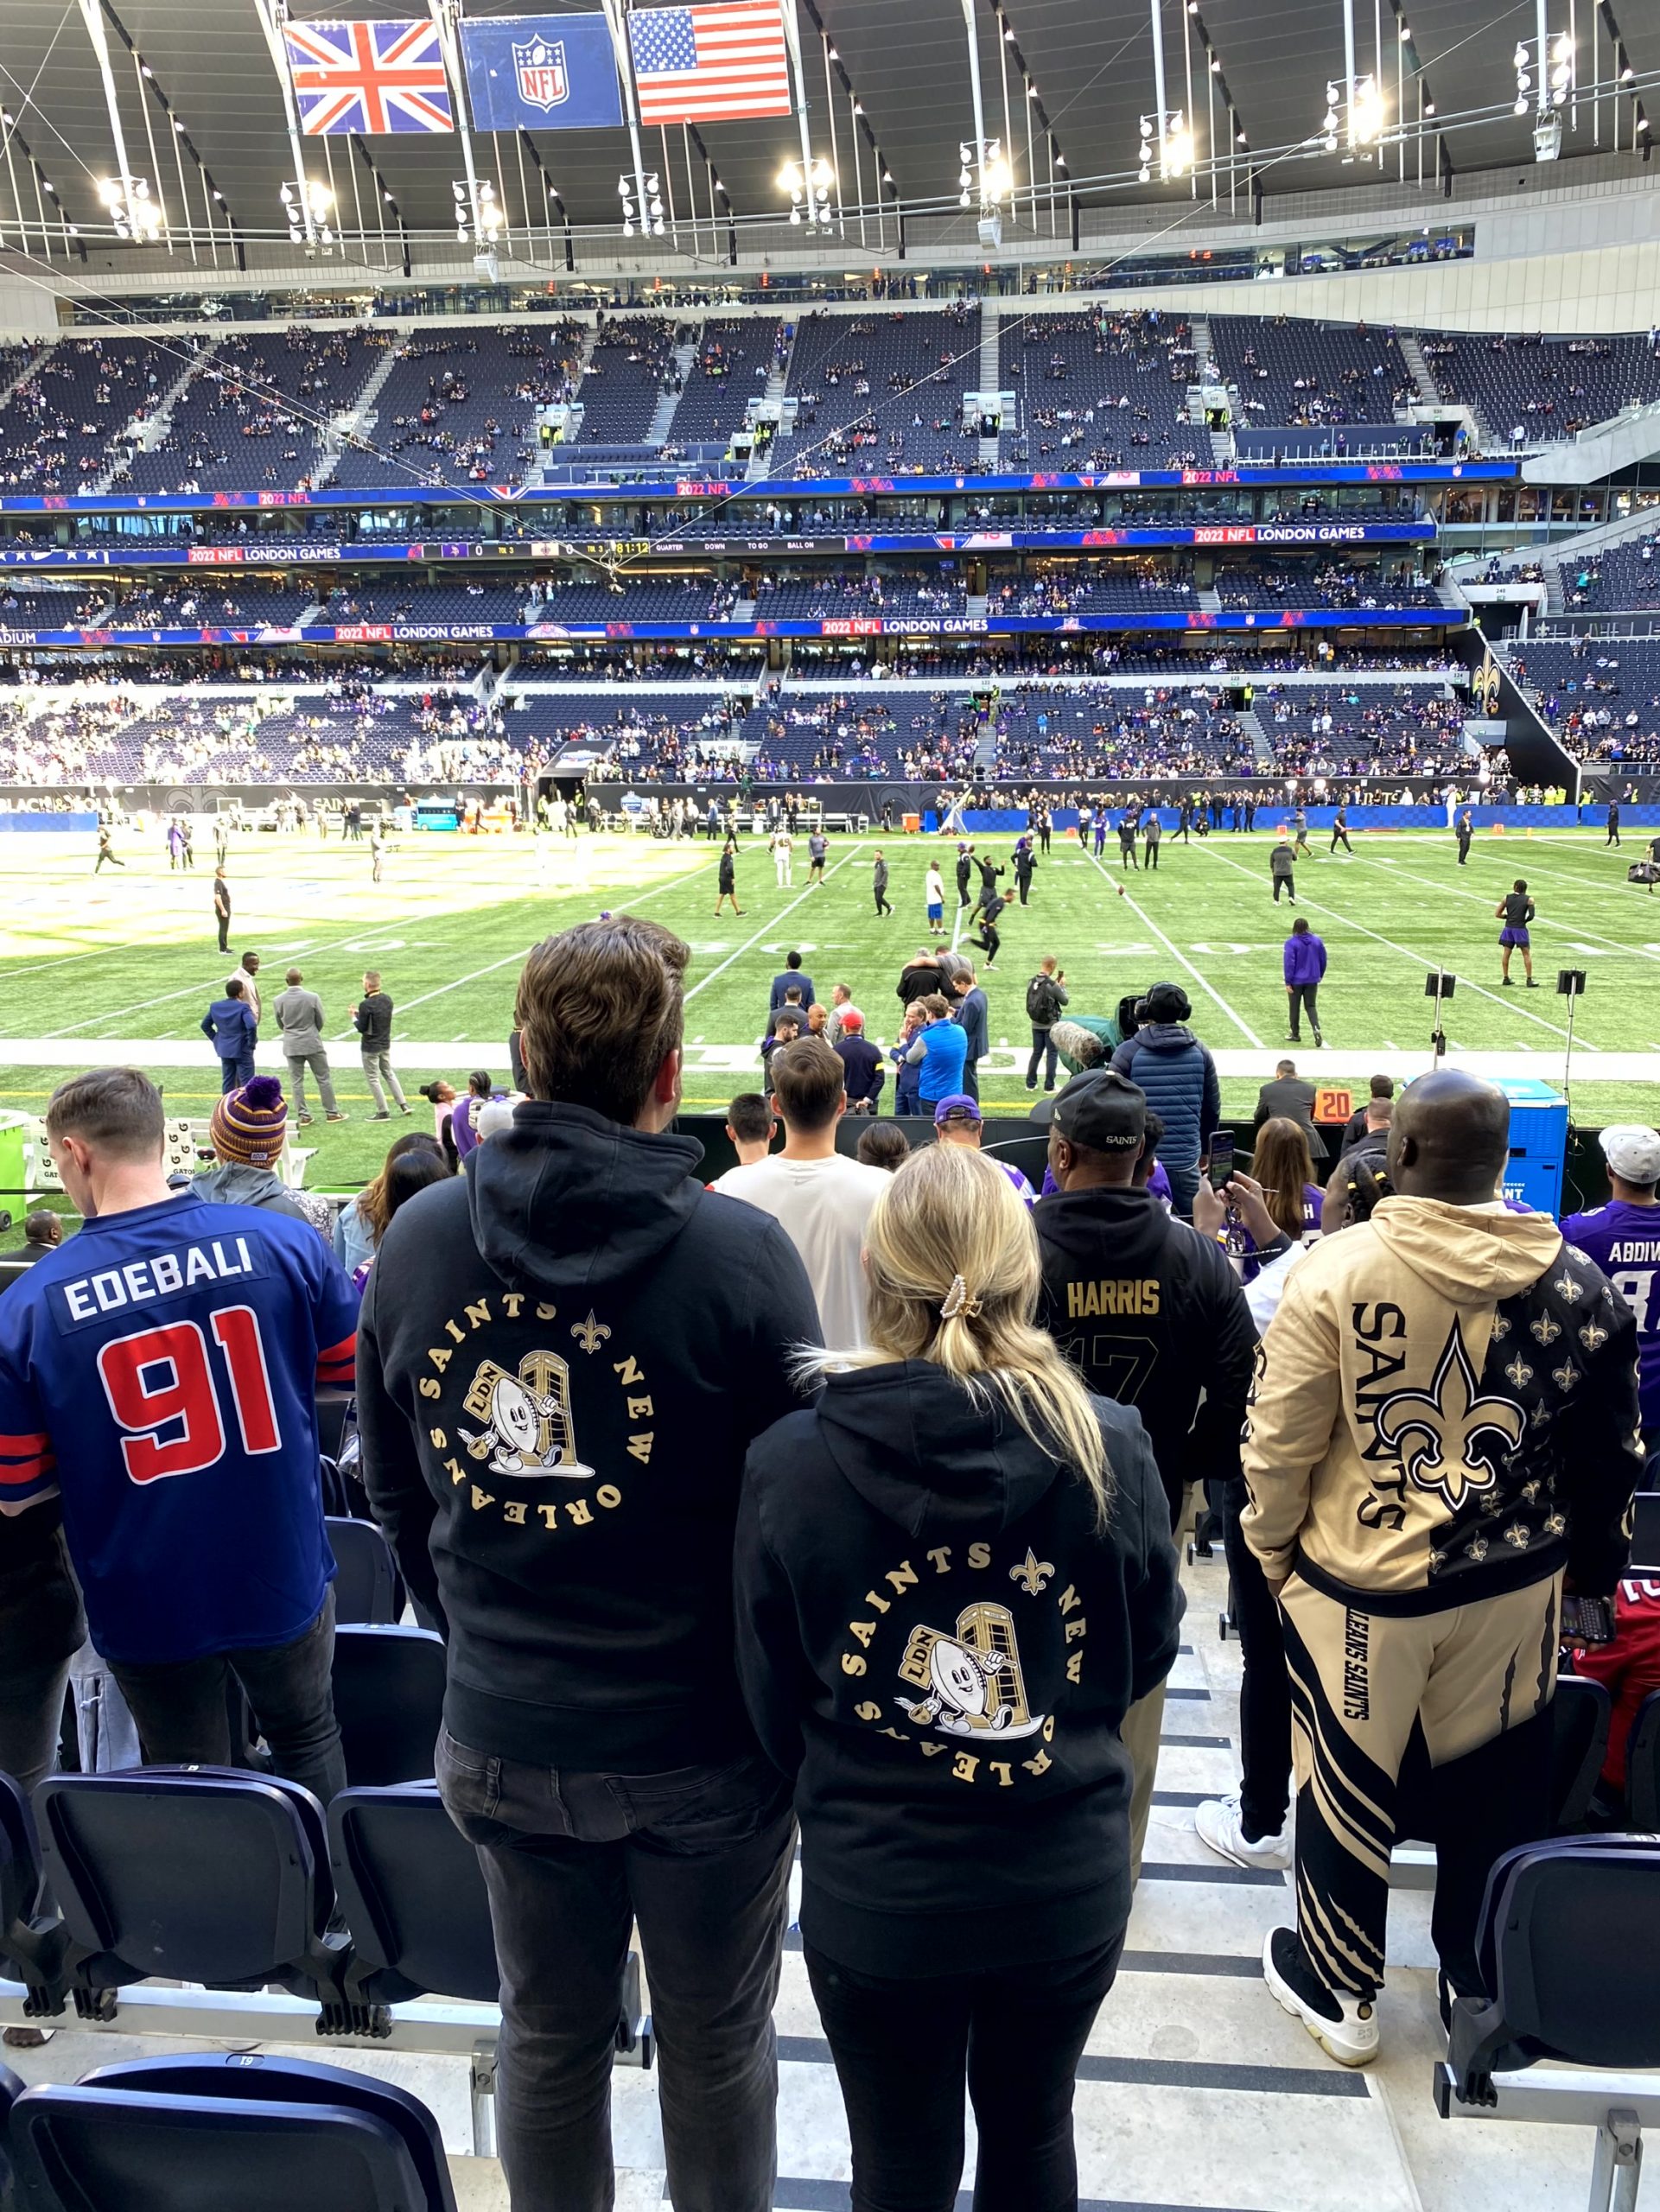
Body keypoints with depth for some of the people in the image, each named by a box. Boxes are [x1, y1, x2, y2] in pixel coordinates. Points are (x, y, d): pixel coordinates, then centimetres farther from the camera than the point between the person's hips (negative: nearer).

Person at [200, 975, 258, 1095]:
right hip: (242, 1050, -6)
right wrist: (251, 1044, -15)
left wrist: (216, 1039, 16)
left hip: (224, 1050, 6)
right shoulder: (243, 1007, -17)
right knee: (247, 1082, 0)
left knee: (227, 1081, 14)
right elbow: (251, 1026, -29)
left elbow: (205, 1025, 12)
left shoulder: (215, 1006, 4)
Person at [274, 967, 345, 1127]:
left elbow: (280, 1025, 7)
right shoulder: (313, 998, -13)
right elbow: (320, 1022, -2)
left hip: (291, 1046, 2)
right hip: (312, 1044, -2)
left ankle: (302, 1116, 10)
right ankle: (332, 1112, 12)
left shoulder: (279, 1001, -6)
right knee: (324, 1078, 8)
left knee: (296, 1082, 9)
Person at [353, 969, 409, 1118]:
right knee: (389, 1073, 21)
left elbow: (361, 1028, -18)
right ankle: (403, 1105, 20)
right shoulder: (387, 1000, -1)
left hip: (370, 1047, -7)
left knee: (373, 1079, 5)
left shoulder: (366, 1005, -23)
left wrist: (354, 1017, 0)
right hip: (385, 1044, 7)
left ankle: (383, 1112, 9)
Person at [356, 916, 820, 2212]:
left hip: (505, 1739, 4)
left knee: (547, 2036, 24)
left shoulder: (420, 1240, -7)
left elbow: (396, 1490, 4)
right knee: (717, 2048, 20)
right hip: (702, 1741, -3)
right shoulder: (740, 1252, -20)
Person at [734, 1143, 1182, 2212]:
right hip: (1070, 1881, 2)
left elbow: (772, 1702, -6)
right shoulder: (1112, 1449, -16)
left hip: (875, 1892, -1)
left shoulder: (790, 1464, -18)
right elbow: (1149, 1654, 0)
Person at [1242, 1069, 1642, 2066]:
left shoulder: (1338, 1269, -19)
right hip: (1514, 1579, 4)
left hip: (1363, 1582, -3)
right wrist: (1595, 1559, 20)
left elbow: (1280, 1441, -13)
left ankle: (1342, 1992, 32)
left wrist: (1271, 1546, 4)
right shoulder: (1577, 1280, -7)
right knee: (1497, 1782, 21)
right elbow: (1611, 1449, 4)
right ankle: (1487, 1980, 39)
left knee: (1347, 1784, 15)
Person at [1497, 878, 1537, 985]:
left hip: (1508, 928, 3)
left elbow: (1497, 914, 3)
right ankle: (1529, 980, 1)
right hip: (1520, 929, -3)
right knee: (1526, 954, 3)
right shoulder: (1529, 900, -3)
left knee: (1506, 953, 13)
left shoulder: (1506, 898, 3)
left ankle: (1505, 978, 16)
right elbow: (1531, 916, -9)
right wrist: (1524, 921, 9)